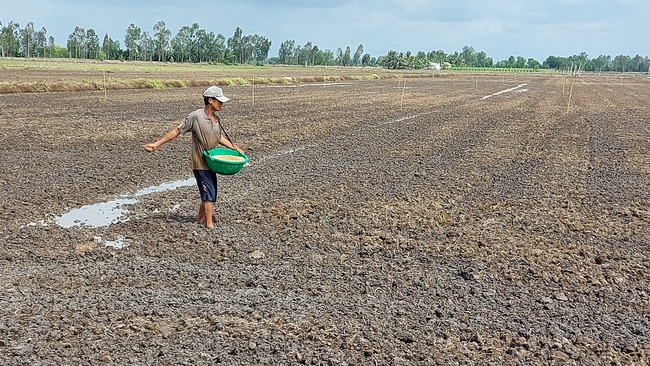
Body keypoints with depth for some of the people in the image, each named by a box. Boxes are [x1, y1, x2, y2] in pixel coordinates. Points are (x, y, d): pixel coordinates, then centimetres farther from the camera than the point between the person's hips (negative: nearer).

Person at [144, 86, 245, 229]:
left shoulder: (217, 118, 4)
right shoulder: (195, 116, -17)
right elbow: (177, 131, -12)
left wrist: (236, 148, 10)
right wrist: (156, 144, -13)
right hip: (200, 163, -7)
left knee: (209, 194, 14)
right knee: (209, 193, -7)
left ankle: (200, 219, 30)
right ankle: (209, 224, 1)